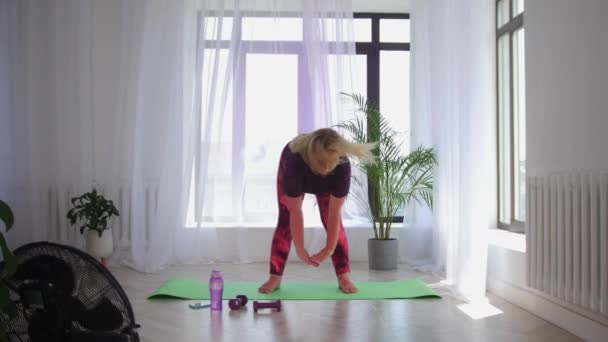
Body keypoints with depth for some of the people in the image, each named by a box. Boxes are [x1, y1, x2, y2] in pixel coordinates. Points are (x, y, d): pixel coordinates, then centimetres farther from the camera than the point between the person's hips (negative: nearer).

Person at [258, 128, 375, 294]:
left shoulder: (343, 166, -42)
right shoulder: (295, 160, -46)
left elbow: (335, 213, -34)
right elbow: (296, 212, -38)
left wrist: (329, 249, -32)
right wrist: (300, 250, -35)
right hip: (294, 174, -1)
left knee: (331, 221, -10)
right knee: (286, 220, -7)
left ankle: (344, 277, -4)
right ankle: (274, 278, -2)